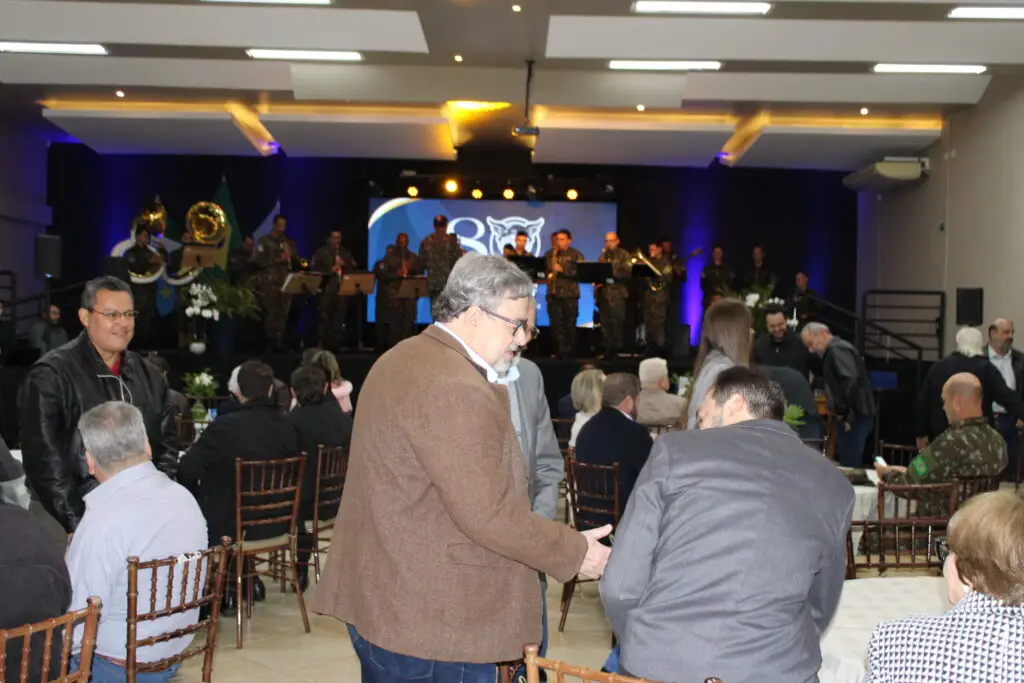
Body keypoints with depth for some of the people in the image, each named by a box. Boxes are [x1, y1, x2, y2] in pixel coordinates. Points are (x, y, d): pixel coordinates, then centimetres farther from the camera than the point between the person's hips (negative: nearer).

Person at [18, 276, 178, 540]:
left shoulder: (149, 376, 11)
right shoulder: (51, 376, -7)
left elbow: (167, 444, 14)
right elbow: (44, 459, -11)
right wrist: (75, 525, -15)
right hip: (81, 522, -5)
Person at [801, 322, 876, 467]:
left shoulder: (837, 350, -13)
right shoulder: (836, 349, 19)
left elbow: (850, 381, -27)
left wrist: (842, 411, -18)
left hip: (854, 416, -10)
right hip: (855, 416, 10)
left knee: (849, 465, -8)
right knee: (849, 463, 15)